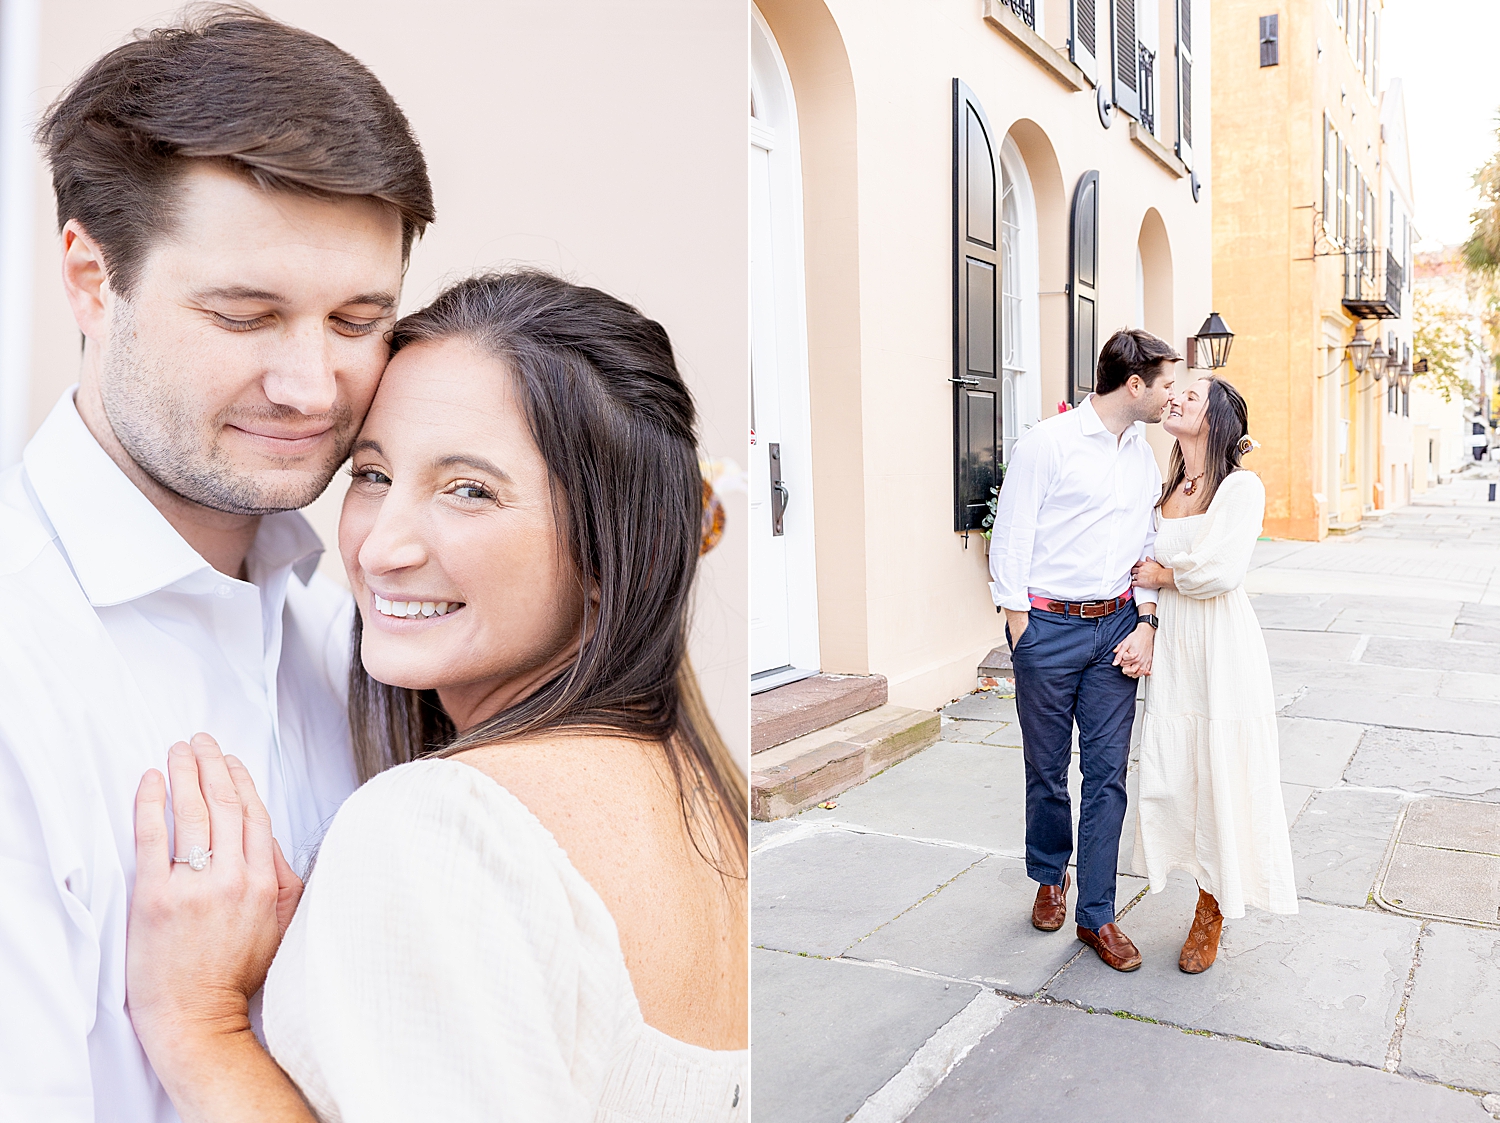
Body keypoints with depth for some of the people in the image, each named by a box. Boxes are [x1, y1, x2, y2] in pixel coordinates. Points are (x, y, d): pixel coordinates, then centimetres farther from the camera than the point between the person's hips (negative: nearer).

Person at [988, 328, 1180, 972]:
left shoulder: (1146, 458, 12)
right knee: (1047, 768, 9)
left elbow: (1147, 551, 15)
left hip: (1115, 624, 5)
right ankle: (1050, 878, 34)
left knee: (1109, 771, 3)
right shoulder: (1047, 443, -8)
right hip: (1049, 625, -5)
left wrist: (1146, 623, 2)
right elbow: (1010, 543, -7)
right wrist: (1020, 630, -9)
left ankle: (1096, 915, 14)